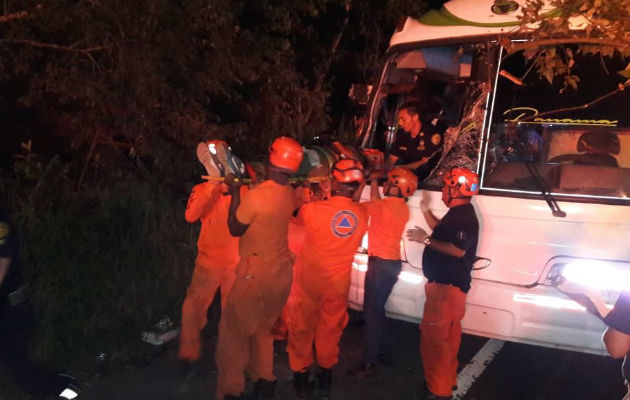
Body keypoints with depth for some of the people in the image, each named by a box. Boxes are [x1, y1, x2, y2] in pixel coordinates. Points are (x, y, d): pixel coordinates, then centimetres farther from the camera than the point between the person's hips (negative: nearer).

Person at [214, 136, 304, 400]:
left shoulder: (255, 196, -23)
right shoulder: (289, 193, -2)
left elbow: (235, 229, -7)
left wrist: (234, 192, -1)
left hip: (257, 272, -7)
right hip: (282, 270, 7)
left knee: (233, 331, 8)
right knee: (263, 328, 22)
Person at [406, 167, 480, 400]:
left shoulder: (464, 216, -21)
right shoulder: (458, 213, 12)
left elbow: (458, 250, -30)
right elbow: (442, 233, 26)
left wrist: (426, 240, -24)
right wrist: (426, 211, 18)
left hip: (447, 286, -11)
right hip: (448, 284, 11)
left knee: (434, 337, -6)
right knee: (447, 335, 20)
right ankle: (447, 381, 33)